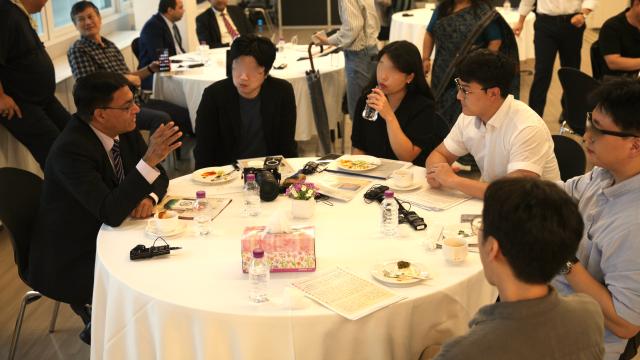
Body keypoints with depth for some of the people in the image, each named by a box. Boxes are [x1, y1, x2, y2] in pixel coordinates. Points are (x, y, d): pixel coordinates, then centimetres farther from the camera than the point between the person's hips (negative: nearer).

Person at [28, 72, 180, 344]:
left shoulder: (124, 129, -6)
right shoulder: (71, 150, -28)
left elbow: (159, 176, 5)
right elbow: (110, 213, -35)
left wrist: (148, 198, -18)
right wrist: (149, 159, -39)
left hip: (107, 237, 8)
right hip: (69, 262, -8)